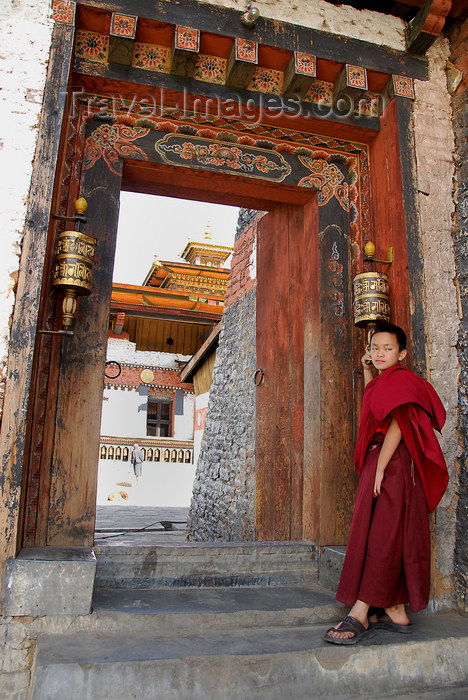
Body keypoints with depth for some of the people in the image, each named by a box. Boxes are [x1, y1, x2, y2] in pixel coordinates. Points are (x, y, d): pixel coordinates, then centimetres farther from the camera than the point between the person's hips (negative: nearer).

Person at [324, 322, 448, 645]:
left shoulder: (400, 378, -10)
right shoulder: (383, 380, 19)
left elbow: (398, 425, -20)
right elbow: (373, 402, 42)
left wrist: (379, 469, -23)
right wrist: (367, 371, 29)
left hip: (393, 465, -10)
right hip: (378, 464, 10)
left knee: (382, 536, -10)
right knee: (392, 537, 10)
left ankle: (359, 615, -8)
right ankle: (396, 612, 17)